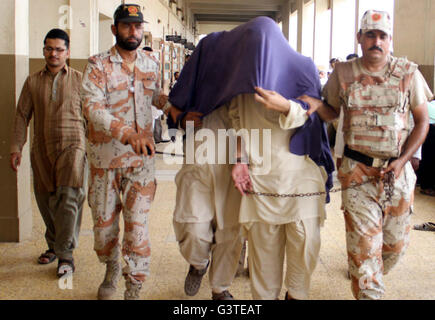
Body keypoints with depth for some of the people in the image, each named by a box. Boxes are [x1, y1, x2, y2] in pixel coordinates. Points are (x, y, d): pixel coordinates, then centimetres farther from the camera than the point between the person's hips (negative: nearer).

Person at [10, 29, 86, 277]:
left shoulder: (80, 80, 5)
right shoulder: (33, 82, 11)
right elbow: (22, 115, 12)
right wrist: (16, 148, 5)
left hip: (72, 146, -3)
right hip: (42, 149, 4)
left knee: (69, 197, -14)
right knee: (45, 199, 8)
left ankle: (66, 254, -8)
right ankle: (54, 245, 27)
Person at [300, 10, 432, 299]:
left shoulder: (408, 73, 0)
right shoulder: (343, 73, 2)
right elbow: (332, 112, 14)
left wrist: (402, 161, -7)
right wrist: (316, 104, -10)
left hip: (398, 171, 1)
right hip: (358, 172, -1)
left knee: (396, 242, 11)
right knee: (363, 243, -6)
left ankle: (369, 280, 41)